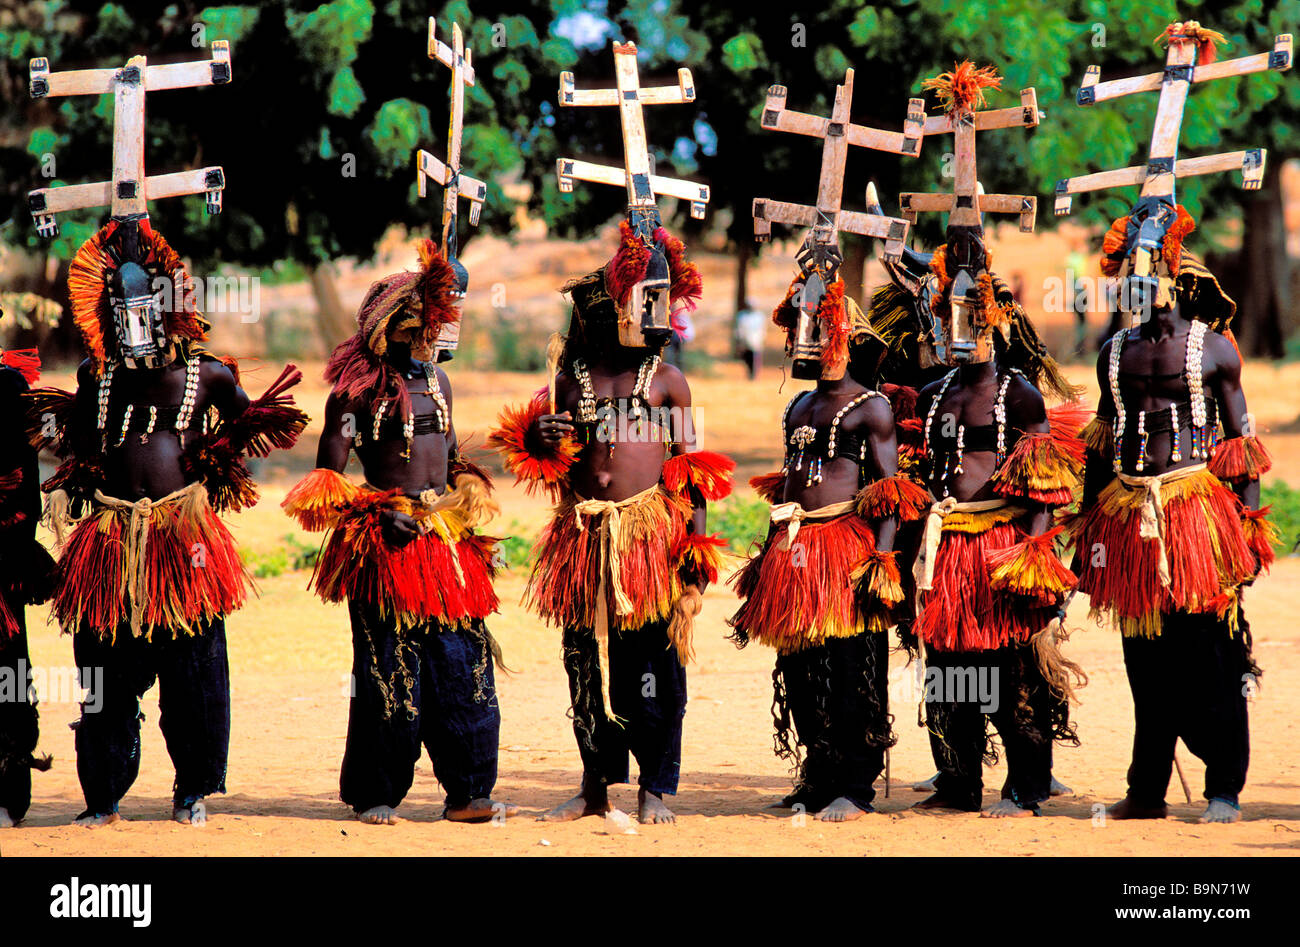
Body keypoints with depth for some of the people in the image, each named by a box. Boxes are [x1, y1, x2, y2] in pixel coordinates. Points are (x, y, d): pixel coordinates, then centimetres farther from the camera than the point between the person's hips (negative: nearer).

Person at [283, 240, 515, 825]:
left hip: (447, 540, 6)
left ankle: (467, 793, 3)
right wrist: (379, 515, -17)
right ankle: (376, 796, 5)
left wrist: (468, 512, 15)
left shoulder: (436, 380, 17)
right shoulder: (357, 388, -4)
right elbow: (327, 474, -7)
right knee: (389, 672, -4)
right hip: (389, 542, -6)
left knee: (463, 665, 1)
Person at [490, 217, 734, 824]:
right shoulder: (571, 378, 9)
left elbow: (692, 465, 3)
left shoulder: (666, 381, 4)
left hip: (652, 532, -2)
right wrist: (540, 438, -6)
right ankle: (596, 786, 17)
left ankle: (655, 788, 5)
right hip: (587, 539, 2)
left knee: (654, 662, -4)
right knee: (588, 662, 7)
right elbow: (541, 462, 17)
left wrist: (696, 537, -6)